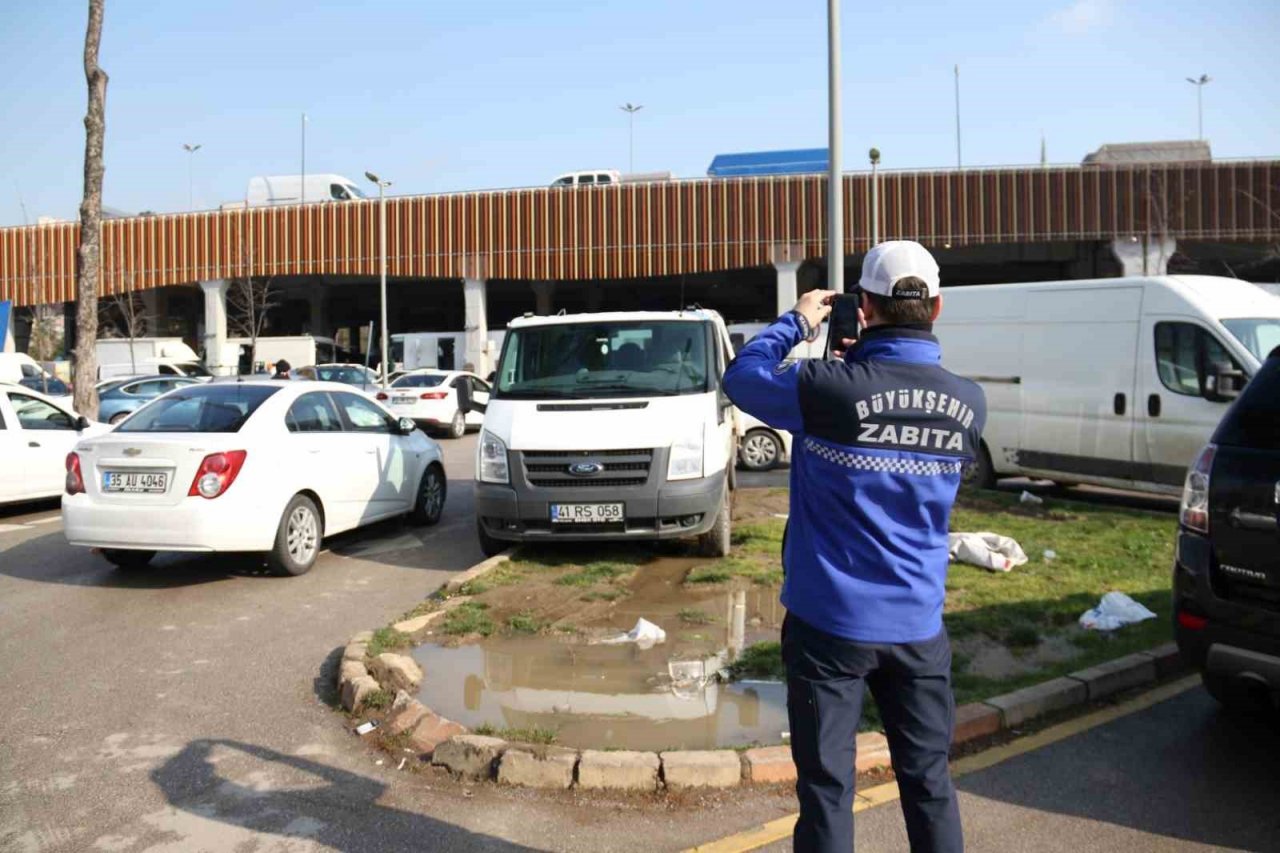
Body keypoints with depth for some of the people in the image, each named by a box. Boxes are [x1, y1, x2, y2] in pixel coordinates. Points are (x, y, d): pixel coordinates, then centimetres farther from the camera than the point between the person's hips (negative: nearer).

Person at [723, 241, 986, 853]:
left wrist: (797, 322, 11)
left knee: (827, 786, 8)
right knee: (928, 779, 19)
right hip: (918, 624, 4)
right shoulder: (968, 403, -4)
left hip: (831, 622, -4)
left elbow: (741, 376, -2)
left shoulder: (832, 389, -18)